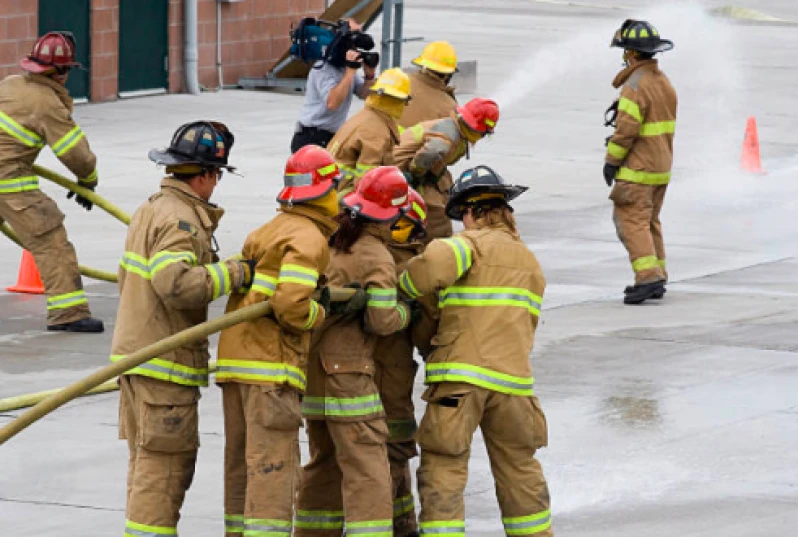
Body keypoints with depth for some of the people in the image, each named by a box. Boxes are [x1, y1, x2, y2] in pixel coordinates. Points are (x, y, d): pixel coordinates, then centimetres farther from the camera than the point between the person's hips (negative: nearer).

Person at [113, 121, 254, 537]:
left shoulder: (151, 210, 16)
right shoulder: (181, 220, -17)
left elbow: (127, 277, 23)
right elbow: (176, 282, -31)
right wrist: (237, 272, -25)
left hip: (136, 349, 10)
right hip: (165, 361, -10)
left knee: (148, 460, 16)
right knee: (165, 460, -7)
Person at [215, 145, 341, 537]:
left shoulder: (267, 231, 20)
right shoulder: (308, 238, -9)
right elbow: (291, 303, -21)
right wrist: (323, 315, -2)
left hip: (235, 358, 9)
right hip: (271, 362, -9)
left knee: (241, 466, 12)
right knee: (273, 466, -11)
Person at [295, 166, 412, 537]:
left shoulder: (328, 239, 8)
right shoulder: (377, 258, -14)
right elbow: (381, 321, -14)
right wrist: (406, 312, 3)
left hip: (312, 368, 8)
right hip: (347, 373, -8)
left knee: (325, 461, 20)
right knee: (366, 468, -9)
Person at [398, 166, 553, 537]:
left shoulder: (473, 243, -1)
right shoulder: (530, 261, 22)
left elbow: (435, 264, -21)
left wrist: (407, 287, -4)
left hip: (460, 375, -6)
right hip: (512, 376, 6)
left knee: (442, 470, -4)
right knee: (518, 468, 17)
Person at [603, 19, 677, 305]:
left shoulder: (636, 86, -18)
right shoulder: (664, 82, 12)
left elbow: (627, 129, -21)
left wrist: (611, 160, -11)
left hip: (638, 169, -9)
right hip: (662, 164, 9)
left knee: (631, 220, -9)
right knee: (650, 221, 17)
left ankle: (649, 277, -19)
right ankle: (656, 278, 18)